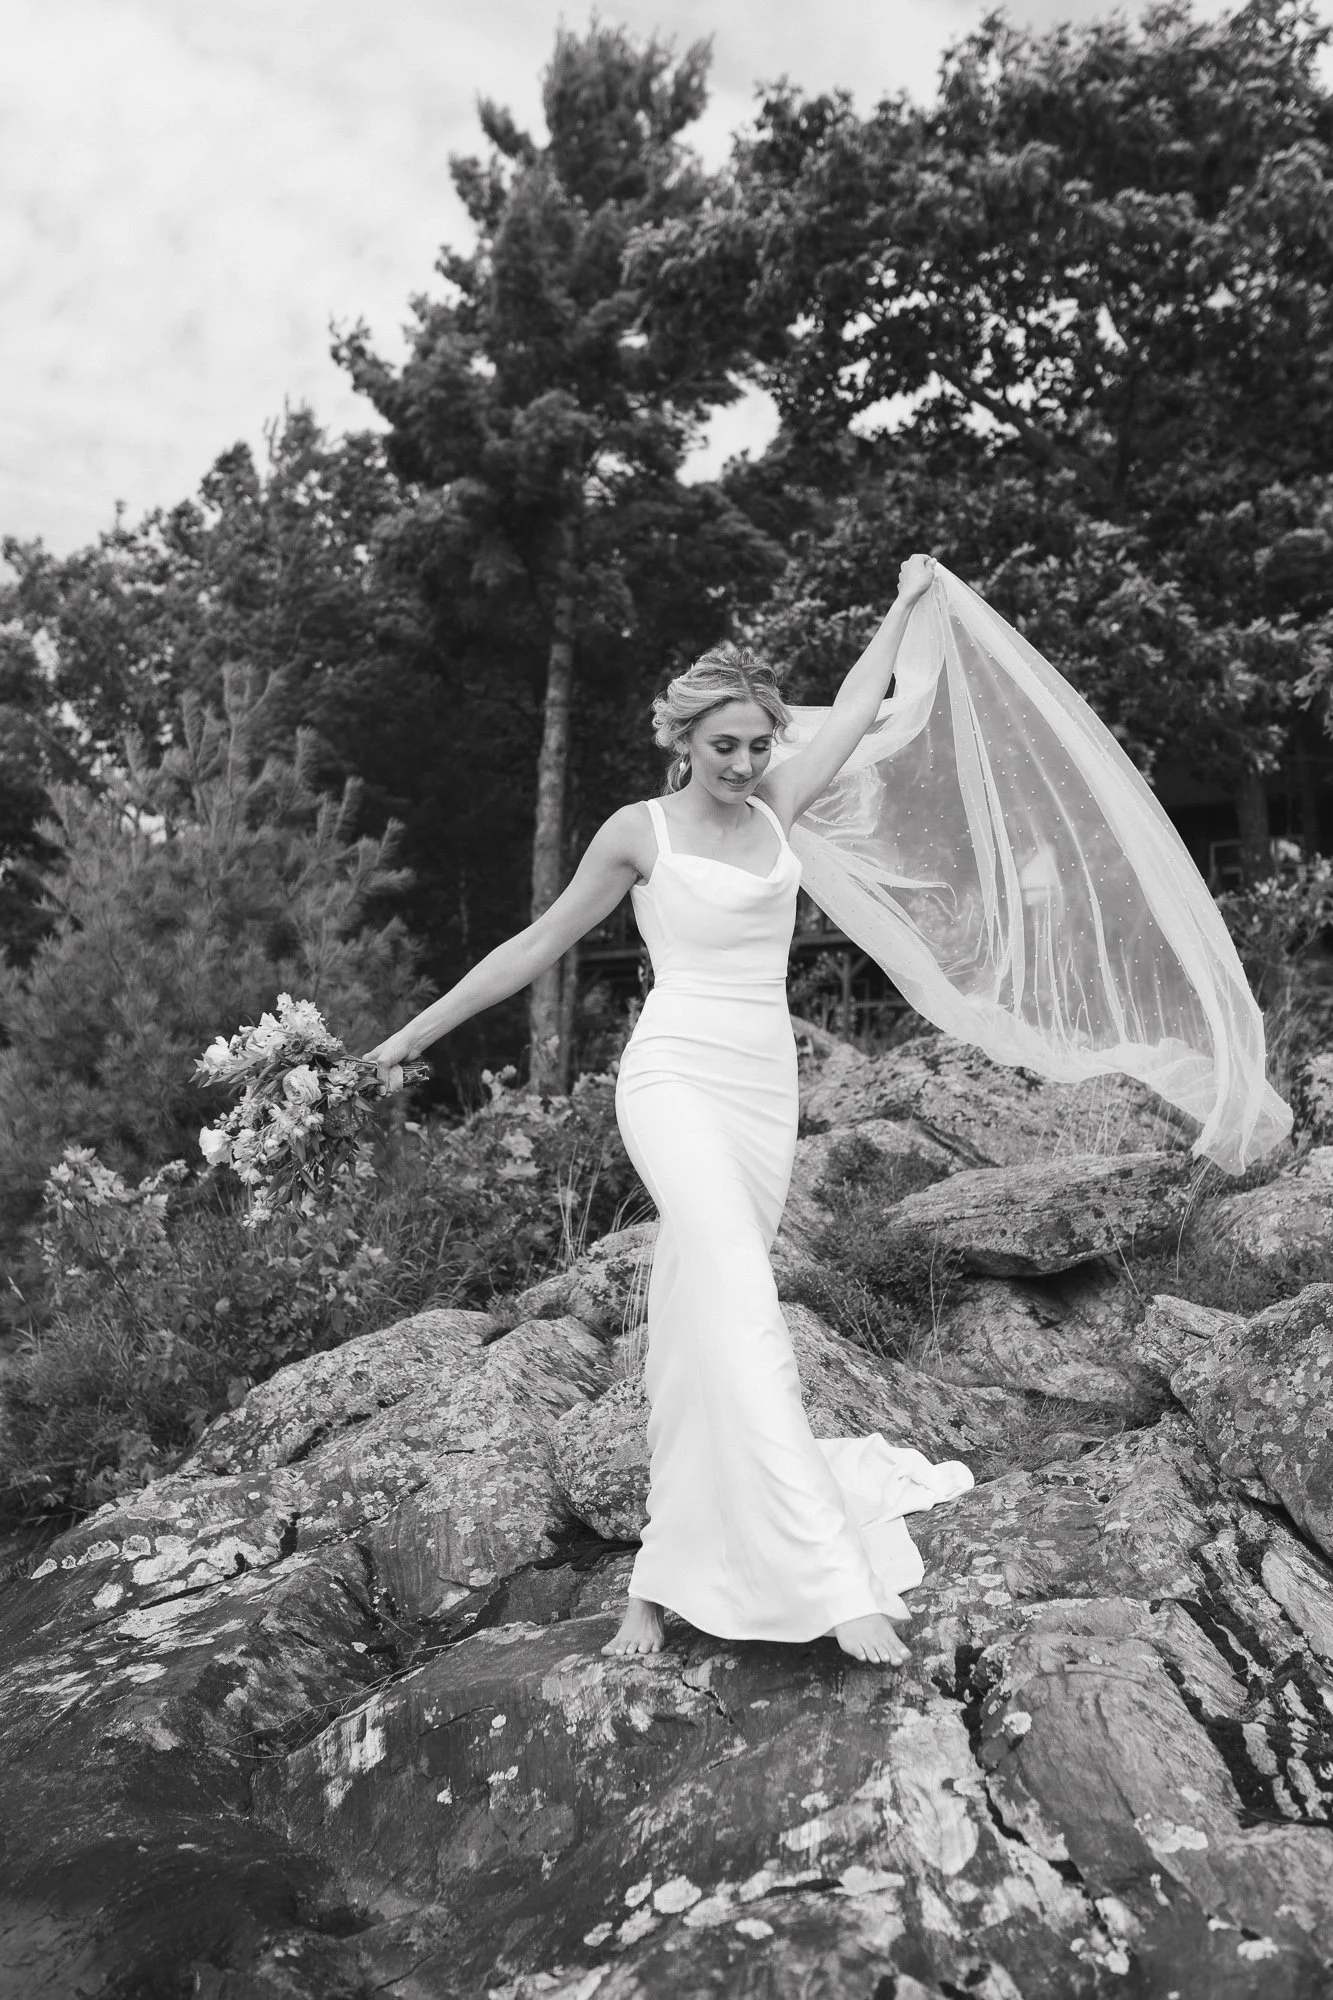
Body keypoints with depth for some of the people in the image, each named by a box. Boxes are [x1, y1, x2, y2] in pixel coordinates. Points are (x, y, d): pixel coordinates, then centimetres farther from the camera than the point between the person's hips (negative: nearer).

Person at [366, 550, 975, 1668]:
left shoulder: (775, 809, 12)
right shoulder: (640, 831, 1)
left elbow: (856, 708, 25)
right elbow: (542, 943, 7)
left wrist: (907, 603, 36)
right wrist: (417, 1034, 11)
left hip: (768, 1086, 5)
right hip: (676, 1078, -5)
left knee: (699, 1327, 7)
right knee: (740, 1311, -21)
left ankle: (673, 1574, 16)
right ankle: (832, 1577, -22)